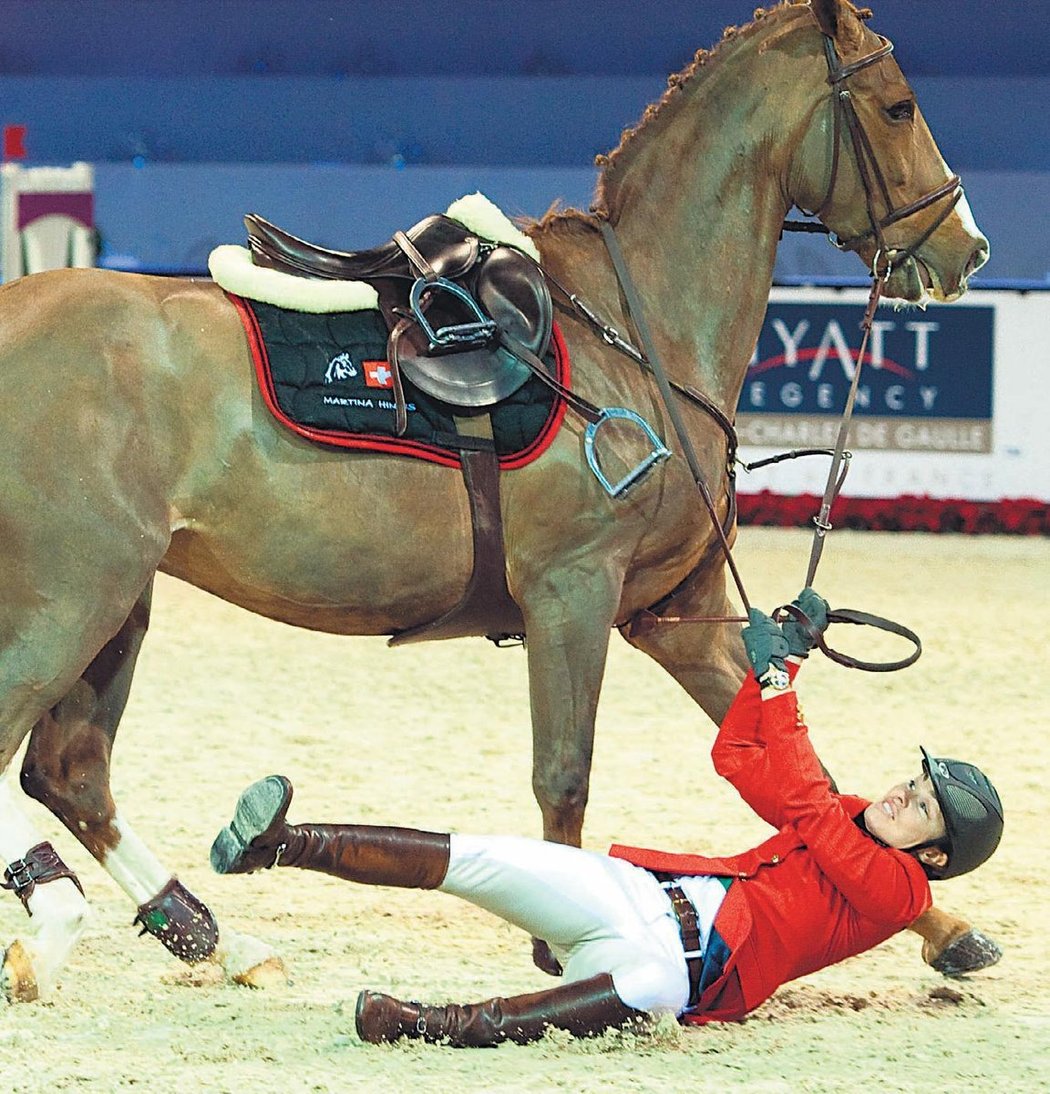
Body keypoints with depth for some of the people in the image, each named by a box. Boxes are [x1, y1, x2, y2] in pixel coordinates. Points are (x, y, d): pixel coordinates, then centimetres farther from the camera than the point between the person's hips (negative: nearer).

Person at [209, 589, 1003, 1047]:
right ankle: (284, 844, -23)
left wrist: (778, 683, -2)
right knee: (481, 860, -13)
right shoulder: (847, 824, 25)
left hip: (694, 961, -9)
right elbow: (740, 758, 27)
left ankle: (437, 1027, -64)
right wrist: (781, 656, 17)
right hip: (635, 890, 9)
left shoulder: (895, 889, 0)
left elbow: (803, 800, -7)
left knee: (650, 983, -47)